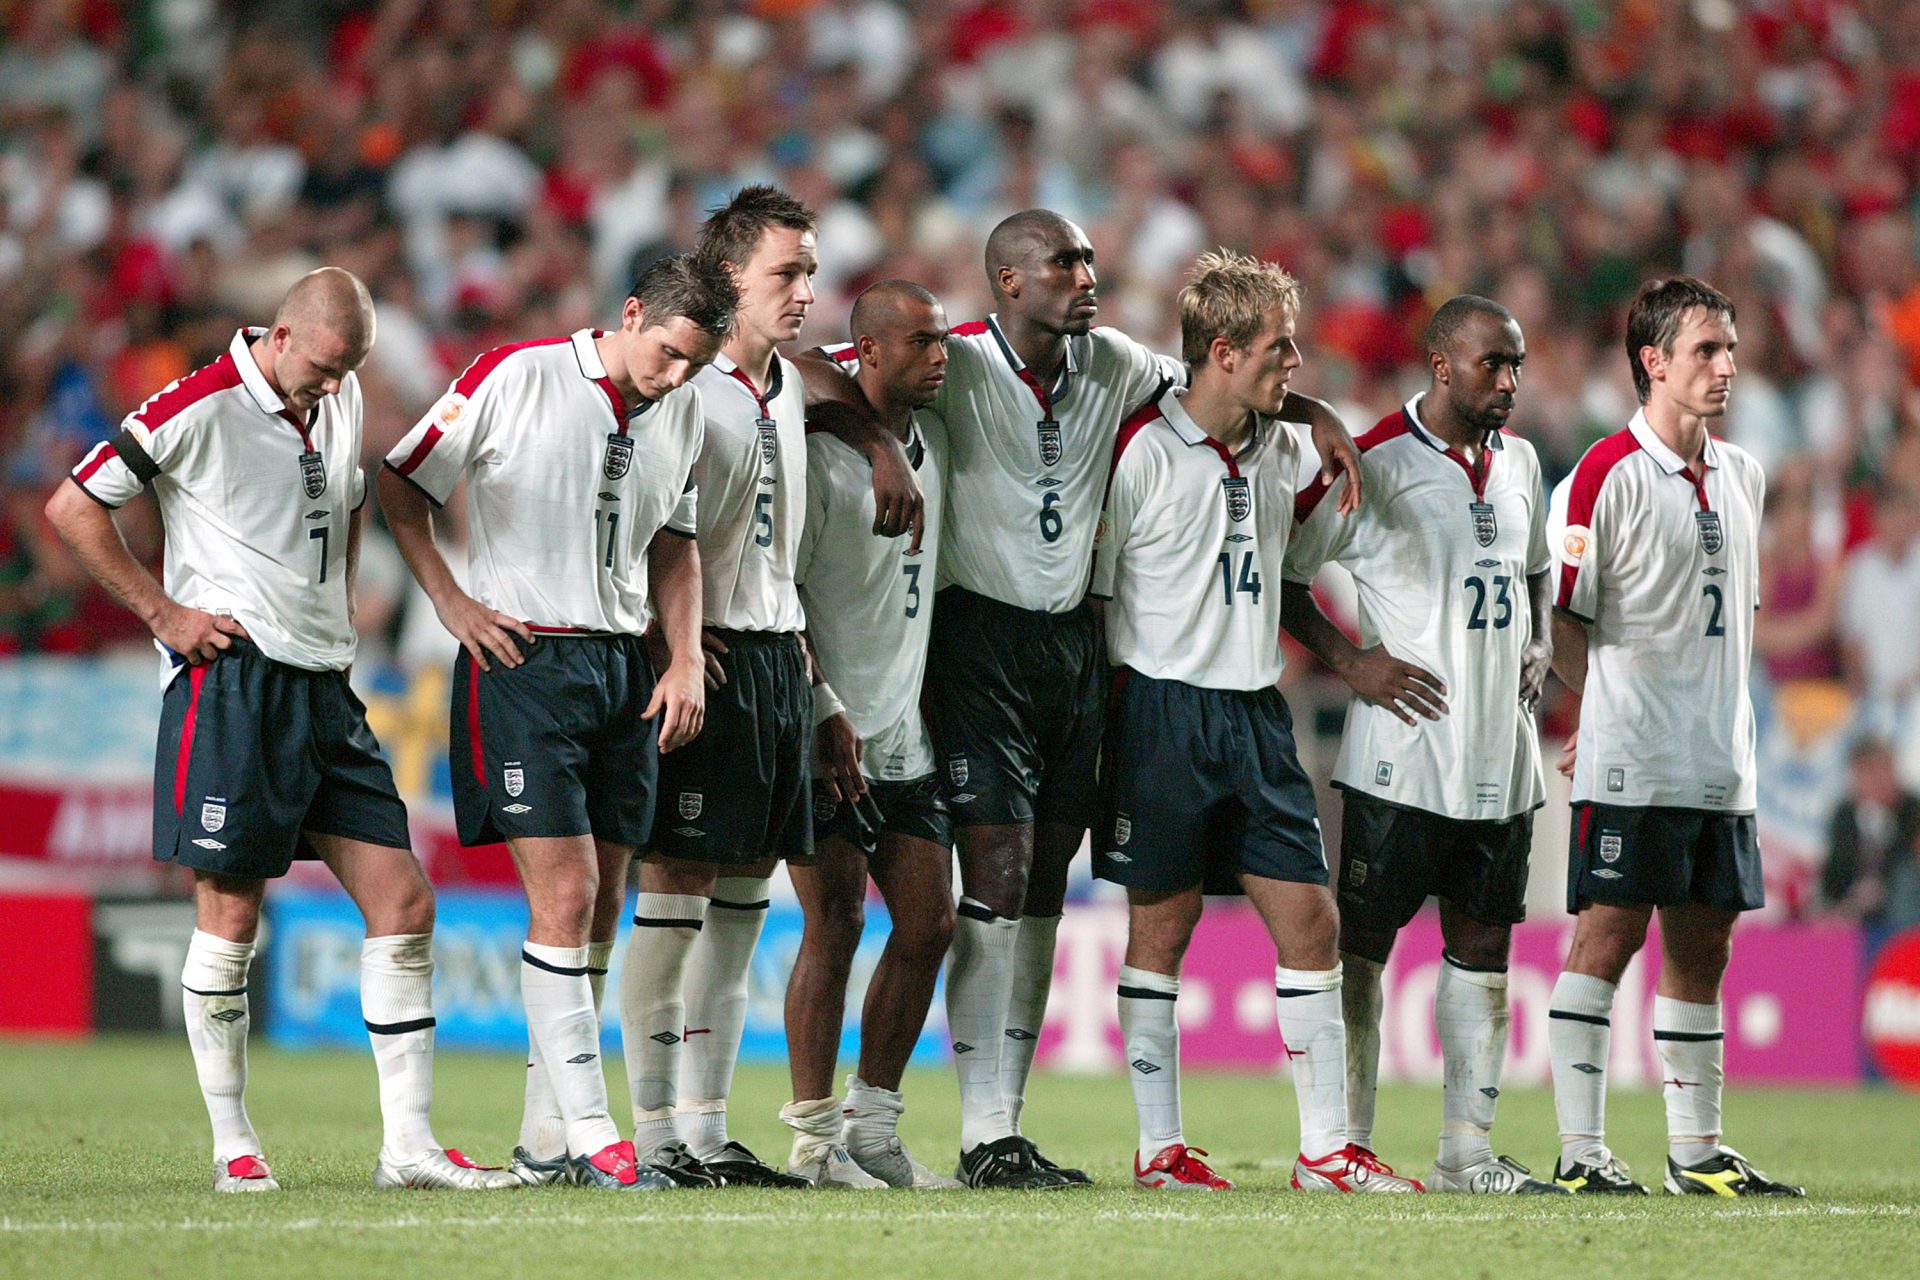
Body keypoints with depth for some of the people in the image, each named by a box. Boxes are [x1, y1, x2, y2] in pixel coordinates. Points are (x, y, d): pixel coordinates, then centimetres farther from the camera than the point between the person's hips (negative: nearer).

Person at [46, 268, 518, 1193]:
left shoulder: (341, 401, 12)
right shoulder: (200, 408, -10)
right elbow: (71, 508, -8)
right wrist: (163, 612, -9)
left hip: (324, 688, 7)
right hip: (233, 678, -7)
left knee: (402, 901, 0)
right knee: (230, 914, -5)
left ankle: (408, 1144, 2)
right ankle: (233, 1145, 6)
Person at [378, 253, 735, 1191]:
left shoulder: (682, 414, 11)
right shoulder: (515, 377, -8)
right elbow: (400, 488, -2)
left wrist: (686, 660, 11)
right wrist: (451, 601, -9)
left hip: (623, 669, 7)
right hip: (523, 662, -7)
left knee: (601, 911, 6)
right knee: (564, 896, -13)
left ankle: (545, 1140, 13)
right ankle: (589, 1134, -12)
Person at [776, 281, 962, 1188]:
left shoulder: (932, 439, 11)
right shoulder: (817, 449, -12)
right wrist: (825, 712, -17)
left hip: (908, 731, 8)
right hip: (830, 732, -8)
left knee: (929, 923, 5)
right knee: (836, 921, -8)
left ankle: (873, 1128, 14)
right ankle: (813, 1138, -2)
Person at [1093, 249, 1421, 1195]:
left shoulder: (1282, 448, 10)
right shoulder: (1141, 452, -10)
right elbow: (1087, 590, -6)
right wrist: (1120, 694, -7)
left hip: (1258, 713, 6)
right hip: (1164, 713, -6)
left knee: (1309, 920, 1)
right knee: (1161, 927, 0)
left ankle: (1326, 1150, 4)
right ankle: (1160, 1148, 8)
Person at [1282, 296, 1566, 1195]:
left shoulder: (1518, 463, 12)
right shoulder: (1374, 464, -10)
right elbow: (1280, 574, -5)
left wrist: (1538, 647, 12)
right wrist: (1351, 661, -11)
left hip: (1502, 753, 7)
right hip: (1403, 750, -7)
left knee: (1481, 944, 8)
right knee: (1363, 941, -2)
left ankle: (1467, 1152, 12)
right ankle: (1348, 1145, 2)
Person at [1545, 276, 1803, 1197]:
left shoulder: (1744, 478, 14)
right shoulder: (1608, 474, -8)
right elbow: (1564, 616, -6)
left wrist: (1719, 720, 13)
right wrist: (1608, 709, -5)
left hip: (1719, 764, 7)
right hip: (1628, 764, -7)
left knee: (1701, 947, 9)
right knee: (1606, 940, -7)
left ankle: (1695, 1149, 14)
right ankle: (1581, 1150, -5)